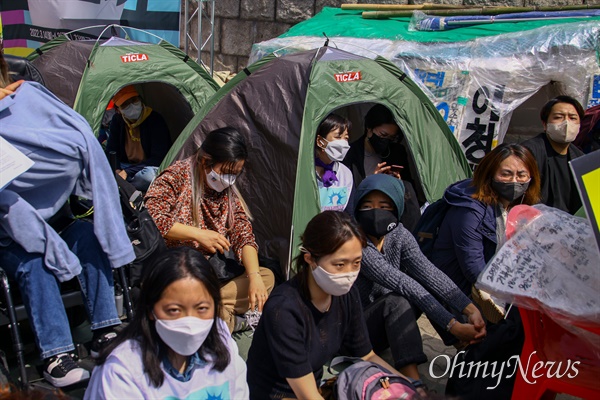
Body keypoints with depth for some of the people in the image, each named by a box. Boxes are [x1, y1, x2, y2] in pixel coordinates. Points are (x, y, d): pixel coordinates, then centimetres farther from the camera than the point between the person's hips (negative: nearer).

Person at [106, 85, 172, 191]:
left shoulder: (155, 120, -15)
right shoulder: (117, 121, 2)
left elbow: (158, 158, -18)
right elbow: (111, 152, 6)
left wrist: (127, 172, -22)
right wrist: (115, 171, -18)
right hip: (126, 166, 5)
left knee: (150, 175, -41)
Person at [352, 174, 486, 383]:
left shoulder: (399, 234, -5)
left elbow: (428, 272, -18)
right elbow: (400, 283, -31)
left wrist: (471, 309, -32)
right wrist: (452, 325, -34)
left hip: (388, 322, 6)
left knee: (424, 283, -14)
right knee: (396, 301, -33)